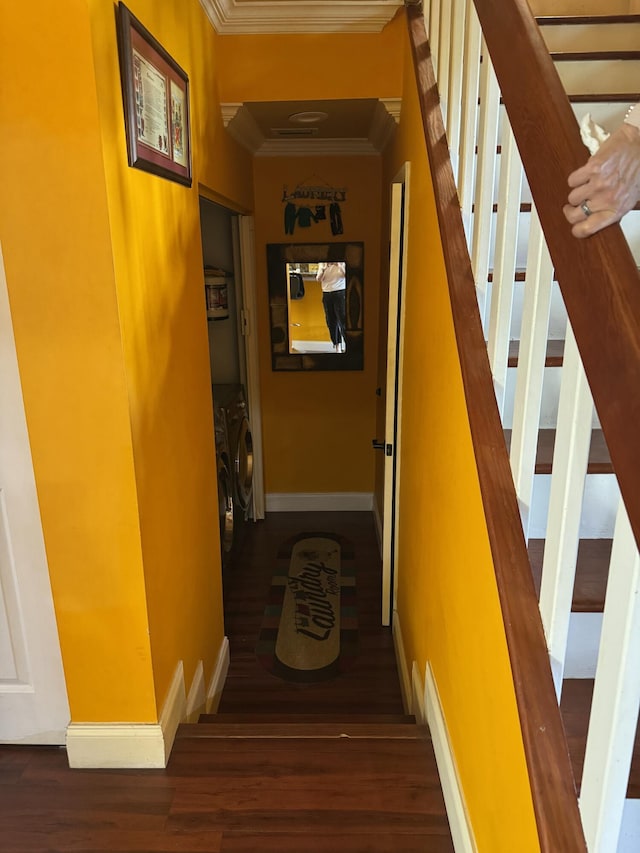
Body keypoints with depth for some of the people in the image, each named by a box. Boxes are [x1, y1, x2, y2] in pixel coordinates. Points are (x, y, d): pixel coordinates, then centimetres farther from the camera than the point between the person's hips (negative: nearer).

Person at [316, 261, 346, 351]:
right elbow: (318, 279, 1)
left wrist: (340, 266, -24)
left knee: (342, 320, -9)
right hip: (326, 294, 4)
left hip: (340, 293, -3)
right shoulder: (322, 263, 7)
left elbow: (345, 275, -11)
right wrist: (323, 270, -17)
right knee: (331, 321, 5)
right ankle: (337, 345, 13)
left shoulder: (342, 263, -1)